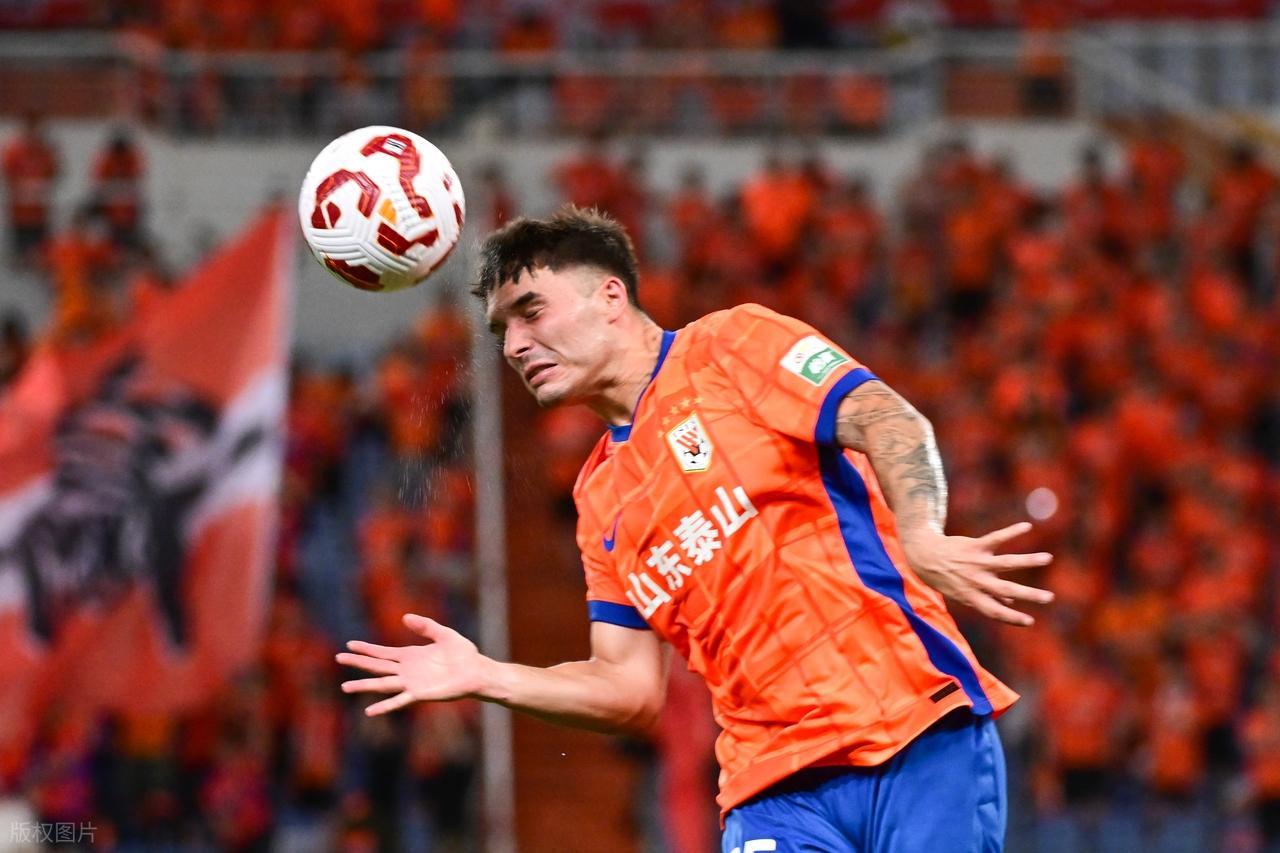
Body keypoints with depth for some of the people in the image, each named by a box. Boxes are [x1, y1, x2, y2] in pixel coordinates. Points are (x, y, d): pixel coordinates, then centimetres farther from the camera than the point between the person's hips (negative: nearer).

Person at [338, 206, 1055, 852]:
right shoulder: (602, 500, 20)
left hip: (917, 735, -4)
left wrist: (922, 537, -29)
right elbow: (633, 689, 17)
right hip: (779, 785, 4)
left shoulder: (731, 345, 5)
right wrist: (486, 677, 5)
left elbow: (889, 421, -10)